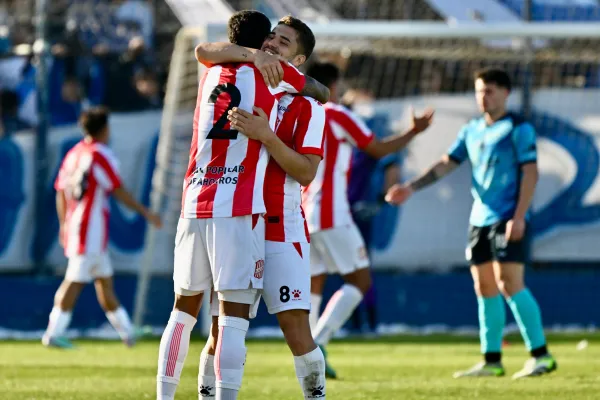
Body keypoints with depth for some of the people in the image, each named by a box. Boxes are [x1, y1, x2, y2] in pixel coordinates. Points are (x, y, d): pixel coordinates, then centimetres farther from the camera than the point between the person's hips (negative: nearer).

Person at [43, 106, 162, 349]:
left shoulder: (73, 154, 13)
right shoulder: (101, 154, -10)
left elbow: (61, 192, 15)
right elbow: (119, 192, -12)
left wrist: (64, 225, 23)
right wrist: (145, 213, -5)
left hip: (73, 225, 8)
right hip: (91, 227, -8)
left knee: (104, 279, 14)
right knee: (75, 281, -8)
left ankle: (126, 330, 21)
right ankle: (54, 333, -10)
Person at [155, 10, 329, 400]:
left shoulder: (211, 75, 14)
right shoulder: (271, 72, 2)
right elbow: (323, 93, 17)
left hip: (194, 206, 5)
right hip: (238, 210, -5)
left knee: (184, 310, 13)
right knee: (233, 318, -9)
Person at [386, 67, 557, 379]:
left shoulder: (518, 129, -5)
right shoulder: (472, 130, 15)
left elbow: (530, 173, -11)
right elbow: (447, 164, 17)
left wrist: (519, 216, -19)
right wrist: (412, 187, 8)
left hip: (508, 219, -7)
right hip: (480, 219, 7)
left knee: (509, 284, -14)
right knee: (484, 288, 6)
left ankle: (540, 355, -10)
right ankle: (491, 361, 10)